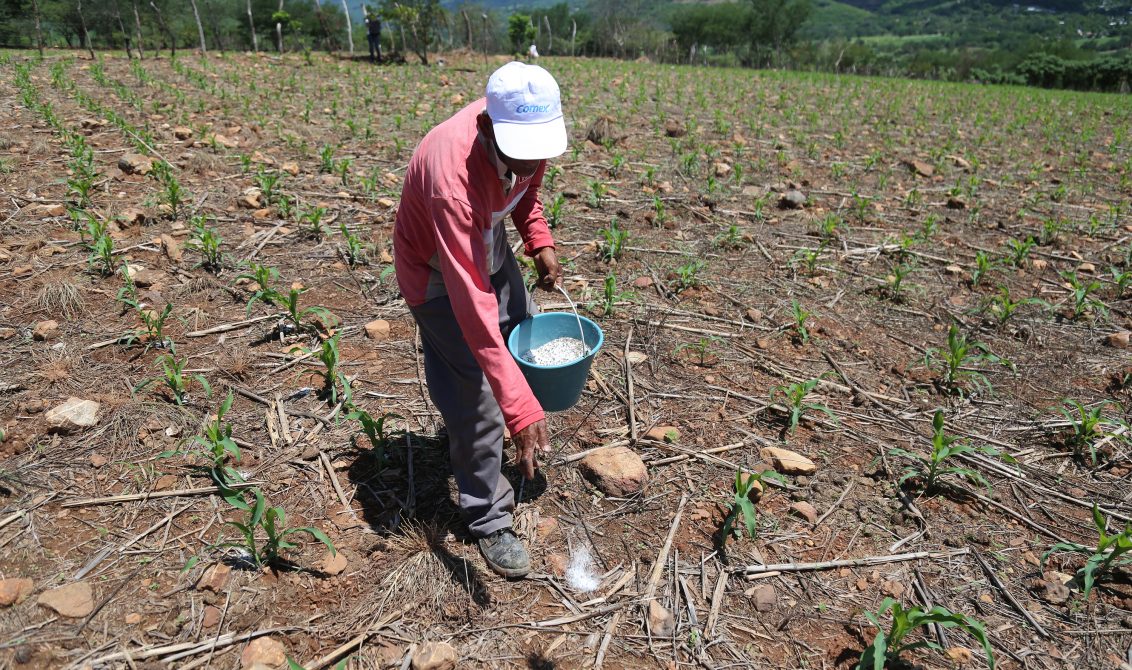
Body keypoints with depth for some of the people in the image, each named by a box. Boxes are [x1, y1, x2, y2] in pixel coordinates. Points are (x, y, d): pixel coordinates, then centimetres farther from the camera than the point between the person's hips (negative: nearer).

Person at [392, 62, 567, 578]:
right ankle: (488, 521, 17)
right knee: (477, 398, -6)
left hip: (491, 248, 8)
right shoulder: (453, 173, -42)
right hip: (439, 274, -7)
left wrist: (540, 241, -10)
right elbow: (472, 303, -46)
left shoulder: (526, 131, -20)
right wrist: (521, 409, -49)